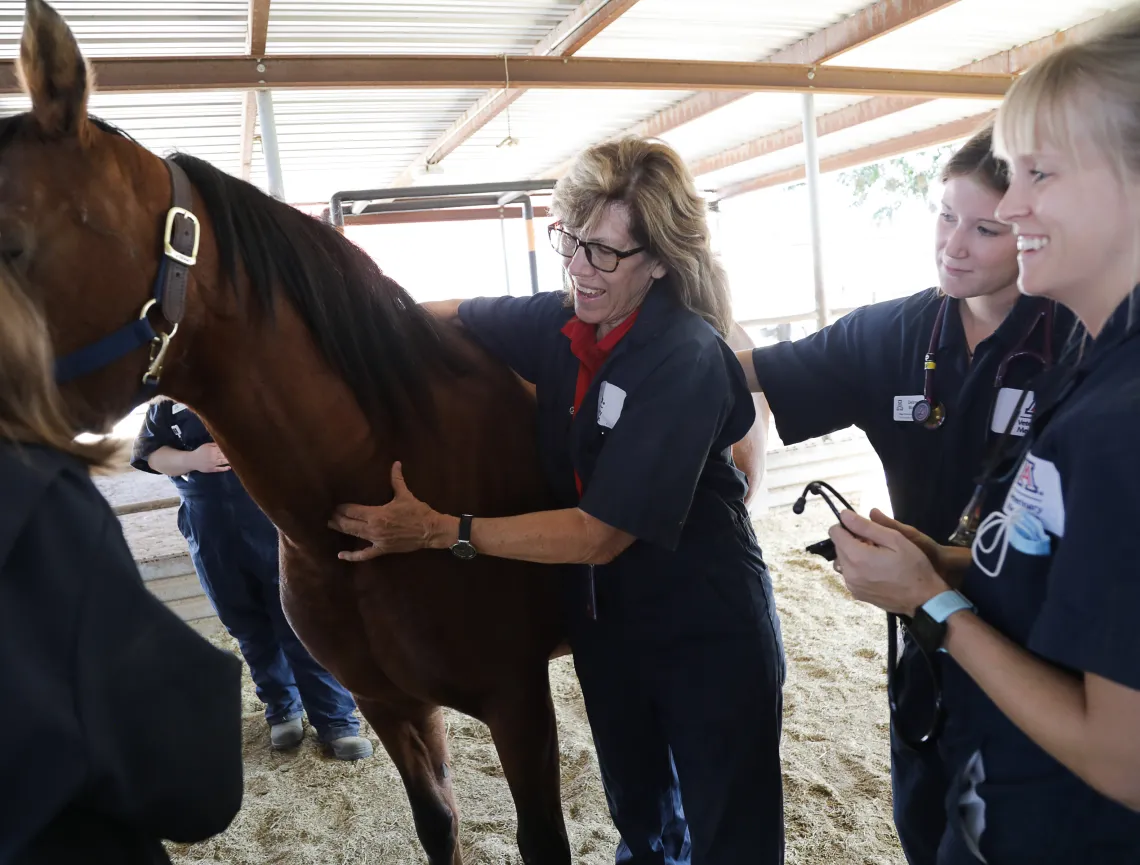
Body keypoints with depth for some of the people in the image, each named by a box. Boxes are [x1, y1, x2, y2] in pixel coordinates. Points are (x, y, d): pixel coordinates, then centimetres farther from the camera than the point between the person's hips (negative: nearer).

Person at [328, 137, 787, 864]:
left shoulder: (688, 359, -27)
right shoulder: (561, 323, -7)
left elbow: (601, 533, -28)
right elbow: (458, 315, 11)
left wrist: (441, 530, -29)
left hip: (709, 640, -6)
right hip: (606, 626, 6)